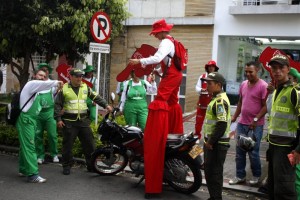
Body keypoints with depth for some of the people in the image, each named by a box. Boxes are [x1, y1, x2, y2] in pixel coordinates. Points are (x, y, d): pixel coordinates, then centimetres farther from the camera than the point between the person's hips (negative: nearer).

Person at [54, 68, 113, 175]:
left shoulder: (85, 87, 9)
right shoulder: (64, 89, 0)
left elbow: (96, 97, 12)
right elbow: (58, 105, 1)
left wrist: (106, 105, 0)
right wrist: (58, 119, -5)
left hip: (83, 120, 3)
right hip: (69, 122, -3)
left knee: (89, 143, 5)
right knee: (68, 145, 3)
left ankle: (91, 165, 15)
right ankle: (67, 166, 16)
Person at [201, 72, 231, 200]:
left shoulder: (220, 101, -19)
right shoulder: (216, 99, 14)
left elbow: (222, 125, -26)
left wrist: (210, 141, -20)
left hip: (217, 144, -10)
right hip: (213, 142, 10)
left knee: (214, 172, -3)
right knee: (209, 170, 17)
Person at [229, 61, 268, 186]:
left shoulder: (263, 86, -13)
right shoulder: (243, 84, 9)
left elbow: (265, 106, -14)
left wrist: (256, 120, -21)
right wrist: (234, 117, 16)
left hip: (255, 126, -6)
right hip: (241, 123, 7)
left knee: (253, 152, 2)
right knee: (239, 151, 10)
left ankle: (256, 176, 22)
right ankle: (240, 176, 21)